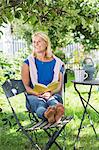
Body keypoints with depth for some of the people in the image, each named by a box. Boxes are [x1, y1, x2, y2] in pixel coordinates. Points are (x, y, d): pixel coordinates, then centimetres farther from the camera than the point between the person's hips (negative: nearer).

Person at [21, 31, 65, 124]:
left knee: (53, 101, -37)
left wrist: (50, 93, -18)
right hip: (34, 96, -1)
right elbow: (26, 86, 2)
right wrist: (39, 94, -19)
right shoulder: (28, 63, 10)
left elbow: (59, 86, 6)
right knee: (39, 104, -37)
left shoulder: (57, 63, 12)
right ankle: (47, 114, -73)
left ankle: (56, 112, -73)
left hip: (52, 95, 1)